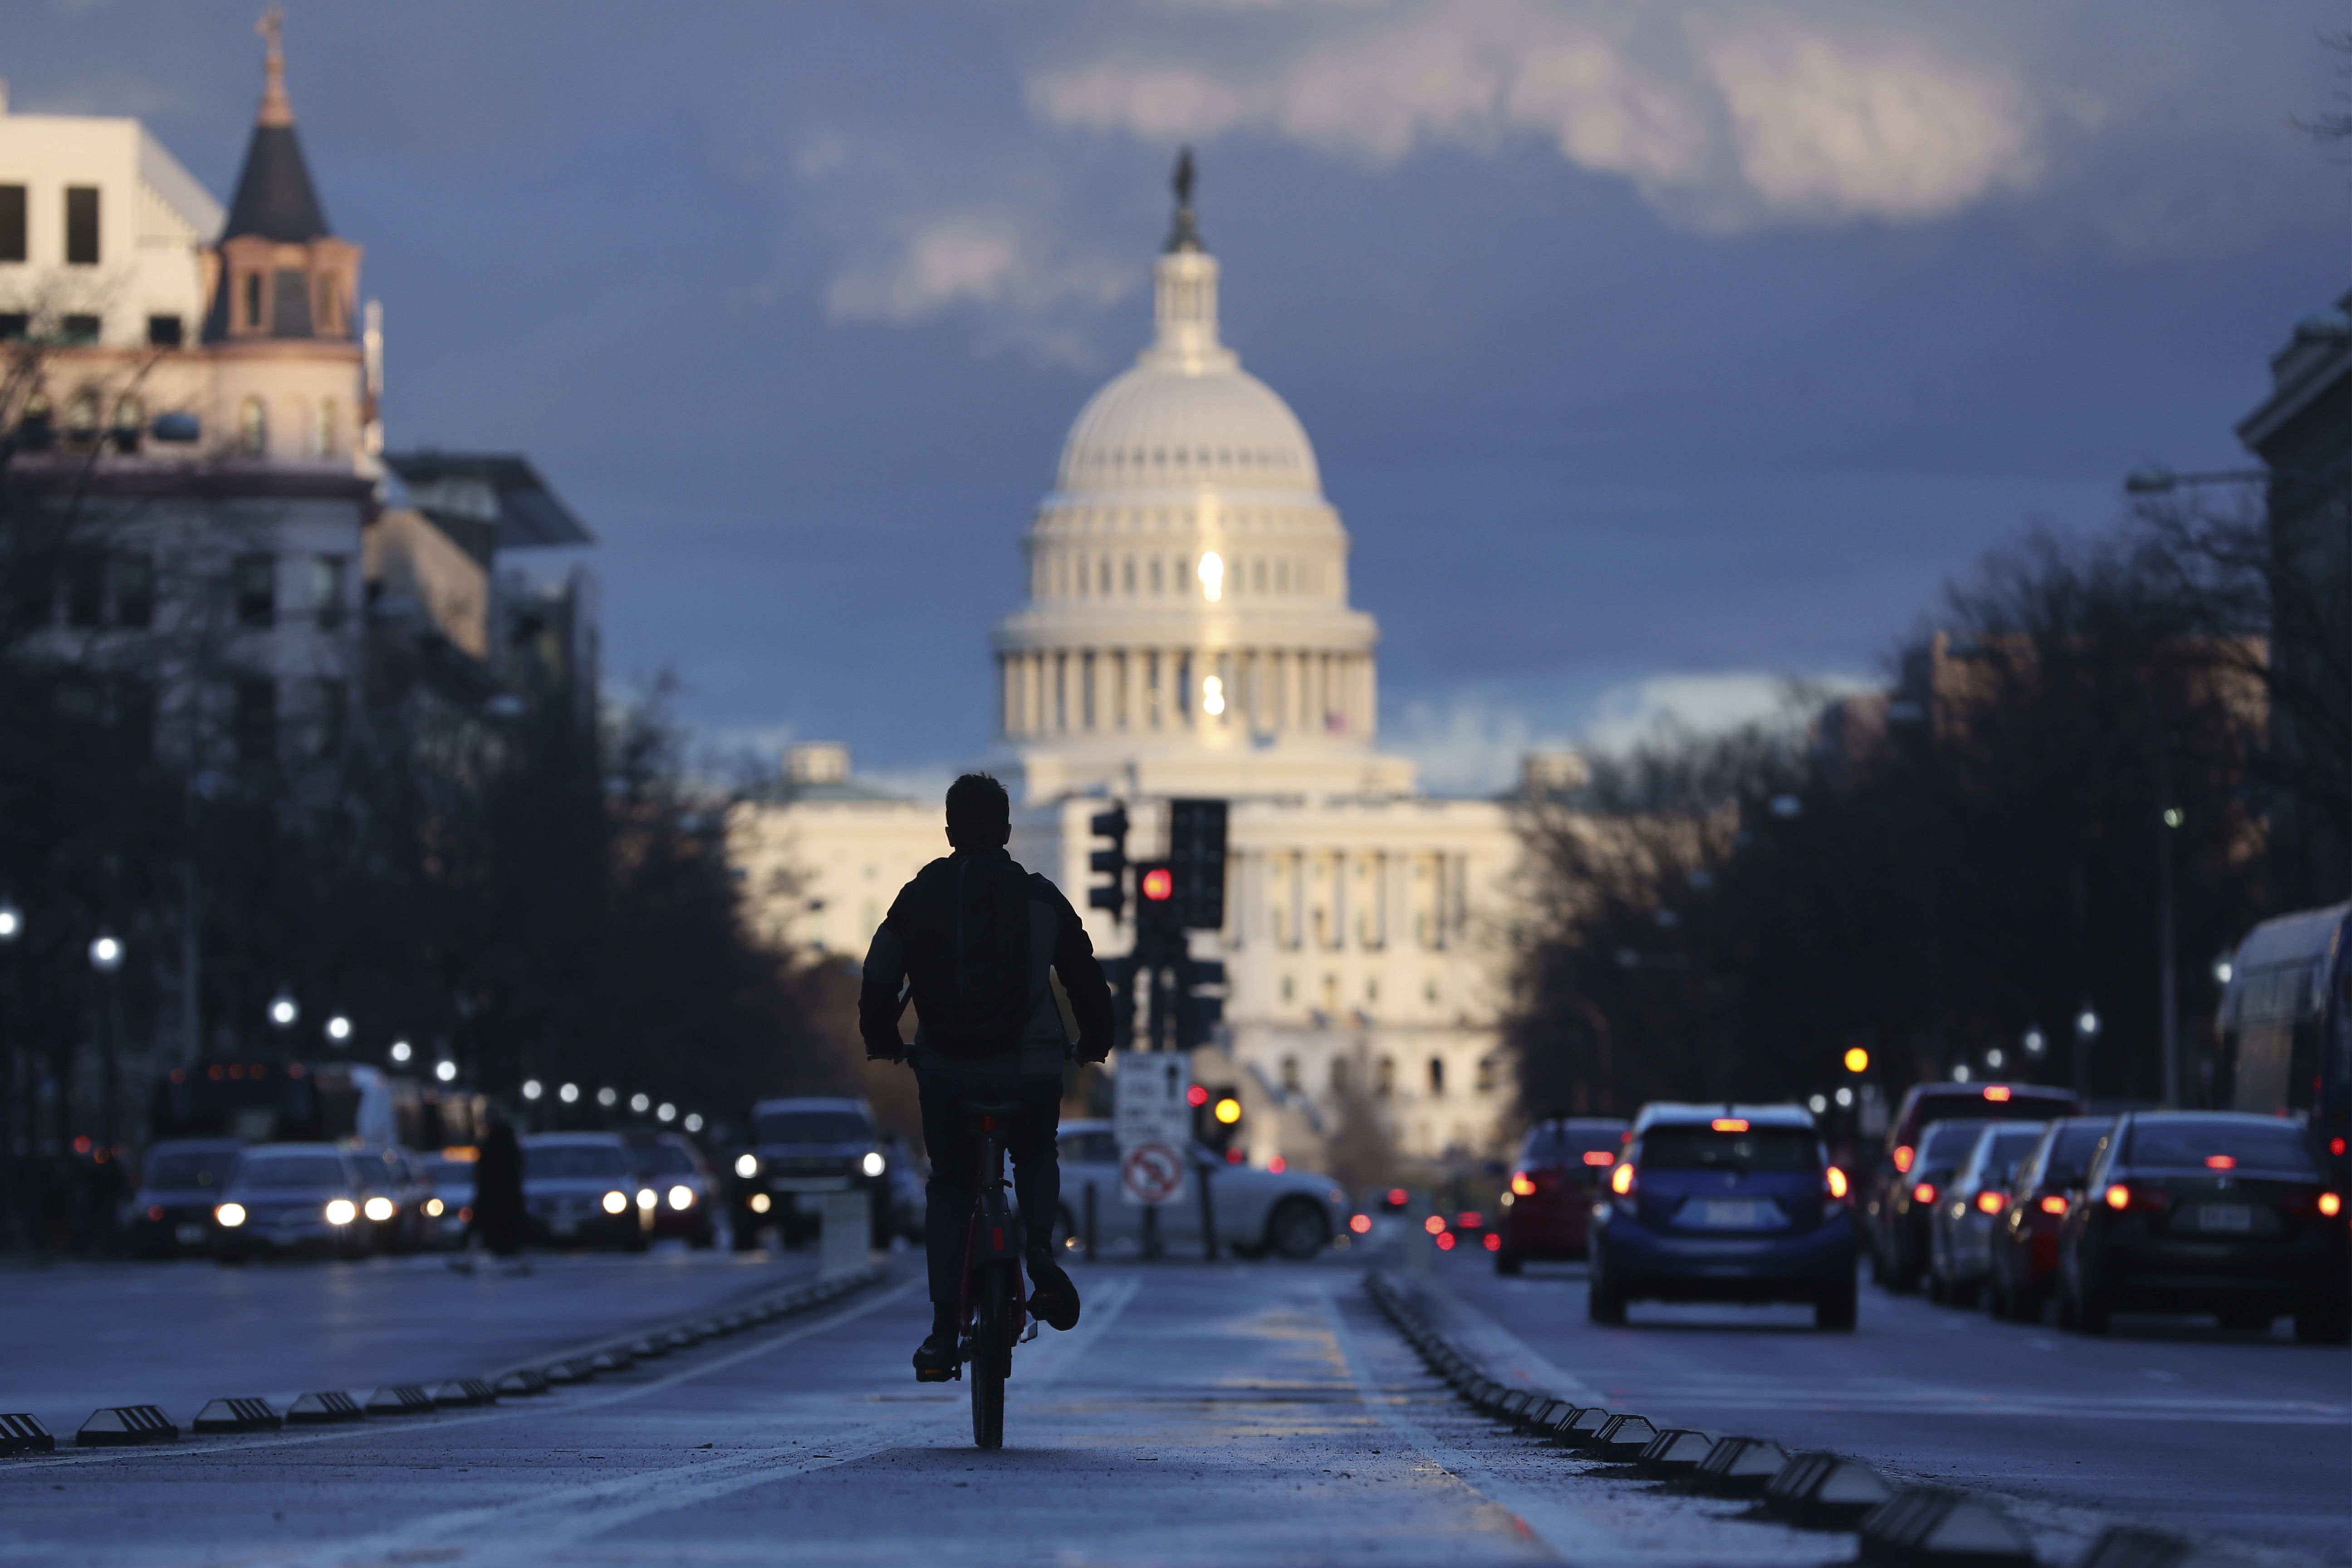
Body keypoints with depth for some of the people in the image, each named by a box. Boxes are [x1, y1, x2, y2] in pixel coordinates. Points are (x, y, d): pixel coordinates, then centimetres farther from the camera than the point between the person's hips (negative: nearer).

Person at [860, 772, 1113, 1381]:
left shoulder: (919, 896, 6)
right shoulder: (1040, 897, 5)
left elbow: (879, 980, 8)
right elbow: (1086, 977, 10)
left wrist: (883, 1044, 26)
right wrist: (1095, 1043, 27)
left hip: (945, 1071, 0)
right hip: (1030, 1068, 0)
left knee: (949, 1187, 17)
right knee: (1036, 1158, 26)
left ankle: (943, 1331, 5)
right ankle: (1040, 1246, -6)